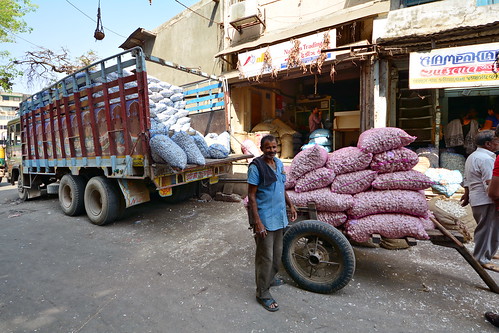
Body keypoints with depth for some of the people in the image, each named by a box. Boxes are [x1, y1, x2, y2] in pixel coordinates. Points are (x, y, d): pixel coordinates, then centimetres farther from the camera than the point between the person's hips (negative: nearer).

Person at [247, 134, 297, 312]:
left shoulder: (279, 163, 7)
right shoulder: (256, 167, -16)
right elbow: (251, 196, -17)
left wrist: (291, 205, 15)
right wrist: (257, 221, -21)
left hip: (279, 217, 8)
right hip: (265, 219, -8)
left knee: (277, 252, 22)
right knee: (265, 256, 3)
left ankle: (271, 277, 45)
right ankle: (263, 294, 20)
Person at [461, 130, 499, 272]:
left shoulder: (471, 157, 15)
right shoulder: (487, 159, -16)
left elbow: (467, 180, 20)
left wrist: (466, 195, 26)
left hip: (476, 199, 10)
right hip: (487, 201, -10)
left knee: (483, 228, 22)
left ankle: (481, 255, 35)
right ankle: (482, 259, 8)